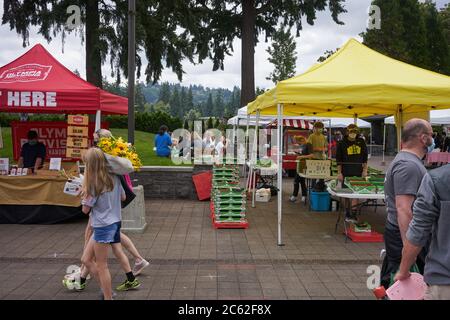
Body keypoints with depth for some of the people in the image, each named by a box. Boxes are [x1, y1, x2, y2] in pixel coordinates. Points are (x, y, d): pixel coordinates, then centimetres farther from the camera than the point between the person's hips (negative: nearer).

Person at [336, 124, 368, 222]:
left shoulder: (361, 142, 5)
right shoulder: (342, 143, -2)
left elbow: (365, 157, 12)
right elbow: (338, 159, 0)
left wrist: (365, 170, 6)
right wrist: (339, 173, -5)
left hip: (358, 173, 1)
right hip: (346, 173, -1)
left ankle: (353, 215, -5)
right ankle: (347, 214, 18)